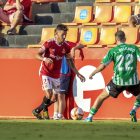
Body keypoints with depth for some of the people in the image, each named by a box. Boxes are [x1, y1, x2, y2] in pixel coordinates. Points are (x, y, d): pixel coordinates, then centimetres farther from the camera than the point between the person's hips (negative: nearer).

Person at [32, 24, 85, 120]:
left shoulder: (66, 46, 0)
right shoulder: (49, 43, -14)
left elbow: (69, 61, 12)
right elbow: (37, 55, -11)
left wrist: (77, 73, 10)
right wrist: (45, 59, -33)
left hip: (56, 75, 6)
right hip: (45, 73, -6)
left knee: (54, 99, 9)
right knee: (48, 95, -21)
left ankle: (37, 111, 27)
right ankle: (45, 111, 7)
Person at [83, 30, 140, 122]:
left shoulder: (113, 51, 0)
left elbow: (102, 66, -4)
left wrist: (92, 73, 12)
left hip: (118, 81, 0)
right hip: (132, 80, 0)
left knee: (102, 97, 18)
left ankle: (90, 117, 17)